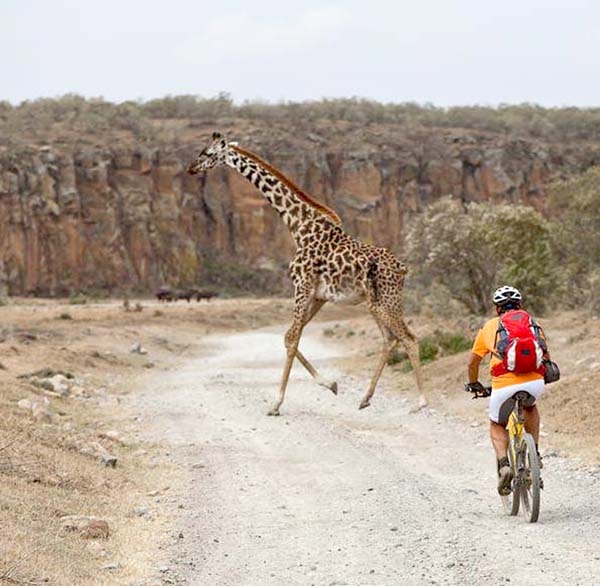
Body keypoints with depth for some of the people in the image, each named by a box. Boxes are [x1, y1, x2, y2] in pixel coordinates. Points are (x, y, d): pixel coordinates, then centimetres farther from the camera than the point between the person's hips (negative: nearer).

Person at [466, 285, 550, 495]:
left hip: (504, 386, -1)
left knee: (497, 426, 24)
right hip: (534, 383, 1)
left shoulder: (489, 327, 19)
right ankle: (534, 452, 22)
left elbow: (473, 362, 28)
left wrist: (474, 384, 46)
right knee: (530, 408, 36)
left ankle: (504, 464, -2)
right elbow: (546, 357, 28)